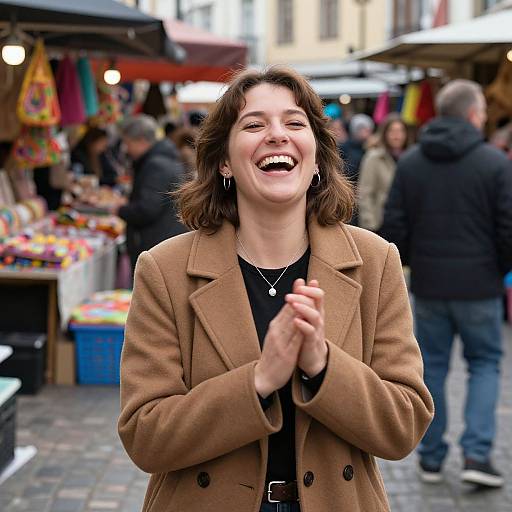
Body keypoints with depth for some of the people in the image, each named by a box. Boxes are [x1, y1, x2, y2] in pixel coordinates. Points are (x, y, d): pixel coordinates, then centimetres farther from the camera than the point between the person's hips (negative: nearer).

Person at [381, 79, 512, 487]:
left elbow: (394, 227, 1)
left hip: (428, 285, 3)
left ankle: (431, 457, 18)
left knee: (432, 366, 13)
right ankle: (477, 453, 1)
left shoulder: (410, 162, 2)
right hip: (479, 285, -3)